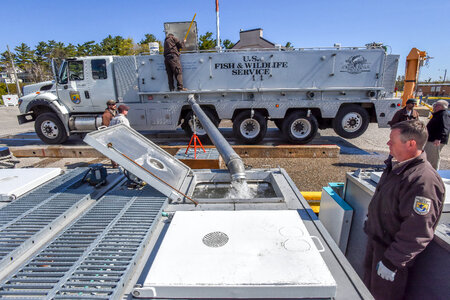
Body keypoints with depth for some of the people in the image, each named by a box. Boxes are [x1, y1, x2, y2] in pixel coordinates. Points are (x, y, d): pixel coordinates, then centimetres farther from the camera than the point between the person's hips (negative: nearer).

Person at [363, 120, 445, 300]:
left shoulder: (423, 181, -29)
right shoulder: (395, 165, 0)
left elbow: (417, 233, -28)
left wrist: (392, 261, -23)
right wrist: (371, 220, 21)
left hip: (393, 250, -8)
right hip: (375, 241, 8)